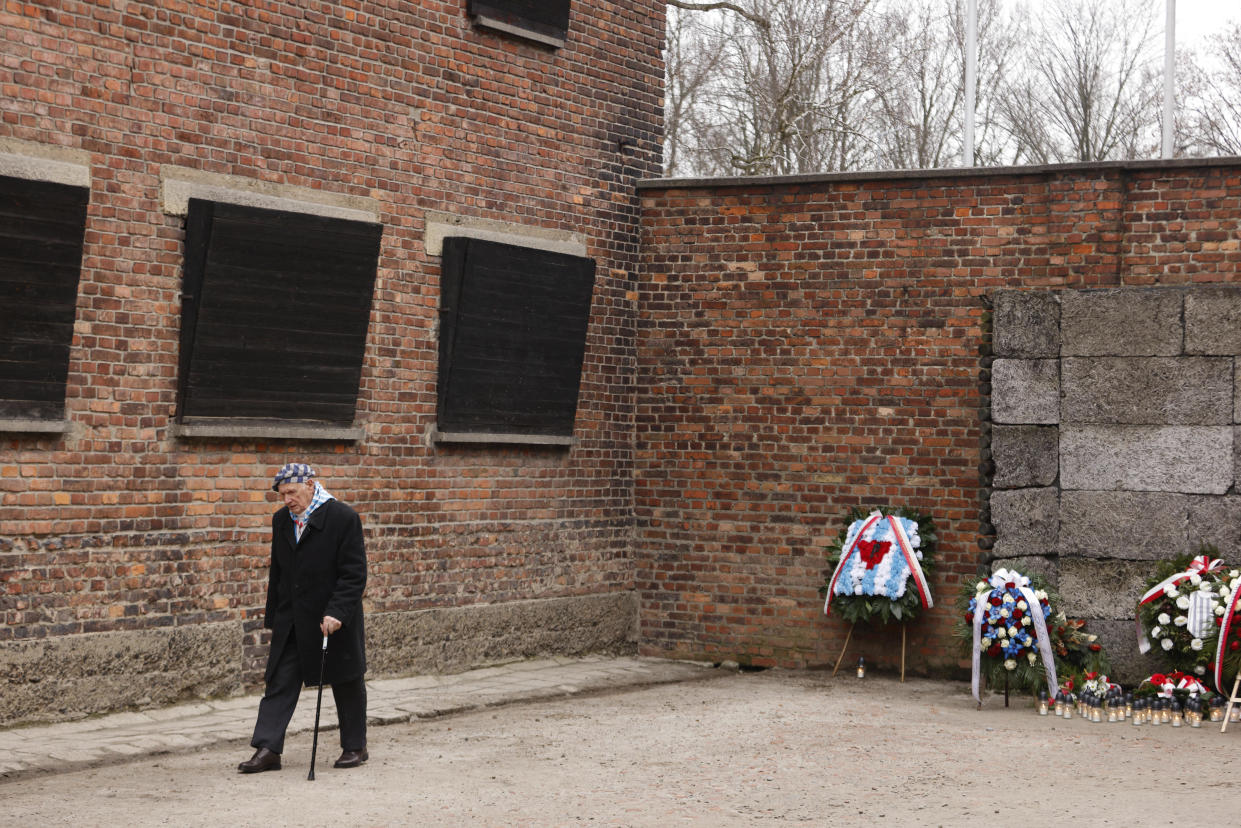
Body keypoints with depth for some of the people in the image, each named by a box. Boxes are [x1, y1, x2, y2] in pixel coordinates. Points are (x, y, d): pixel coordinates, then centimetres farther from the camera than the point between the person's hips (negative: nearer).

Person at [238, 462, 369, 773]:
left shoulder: (343, 518, -12)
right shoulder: (281, 520, 7)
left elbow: (354, 574, -13)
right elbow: (277, 572, 15)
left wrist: (336, 613, -22)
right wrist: (273, 617, 12)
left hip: (336, 619, -5)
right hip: (292, 620, 5)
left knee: (346, 684, 8)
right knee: (279, 683, -1)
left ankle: (355, 746, 21)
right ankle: (267, 750, -1)